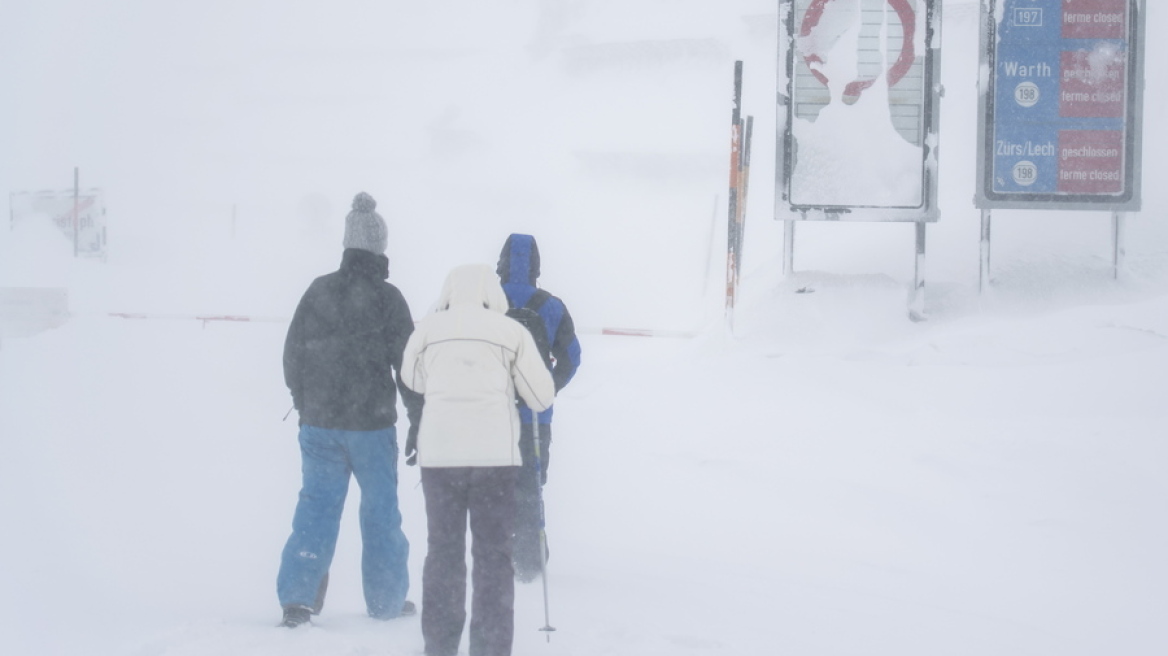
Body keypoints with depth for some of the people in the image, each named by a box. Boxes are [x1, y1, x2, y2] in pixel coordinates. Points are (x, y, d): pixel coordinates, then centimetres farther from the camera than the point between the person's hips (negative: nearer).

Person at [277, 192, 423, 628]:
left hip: (318, 423, 3)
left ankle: (297, 596, -2)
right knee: (380, 510, 9)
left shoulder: (319, 290, 1)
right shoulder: (386, 297, -10)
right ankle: (386, 600, 16)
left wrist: (304, 403, 22)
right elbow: (407, 363, -8)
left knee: (316, 505, 7)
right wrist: (418, 420, 1)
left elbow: (293, 353, 8)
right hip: (371, 424, -3)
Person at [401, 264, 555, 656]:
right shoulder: (511, 332, 4)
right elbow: (542, 397, 8)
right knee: (493, 555, 6)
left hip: (438, 453, 1)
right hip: (494, 455, -1)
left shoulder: (428, 330, 7)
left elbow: (412, 381, 23)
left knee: (443, 551, 11)